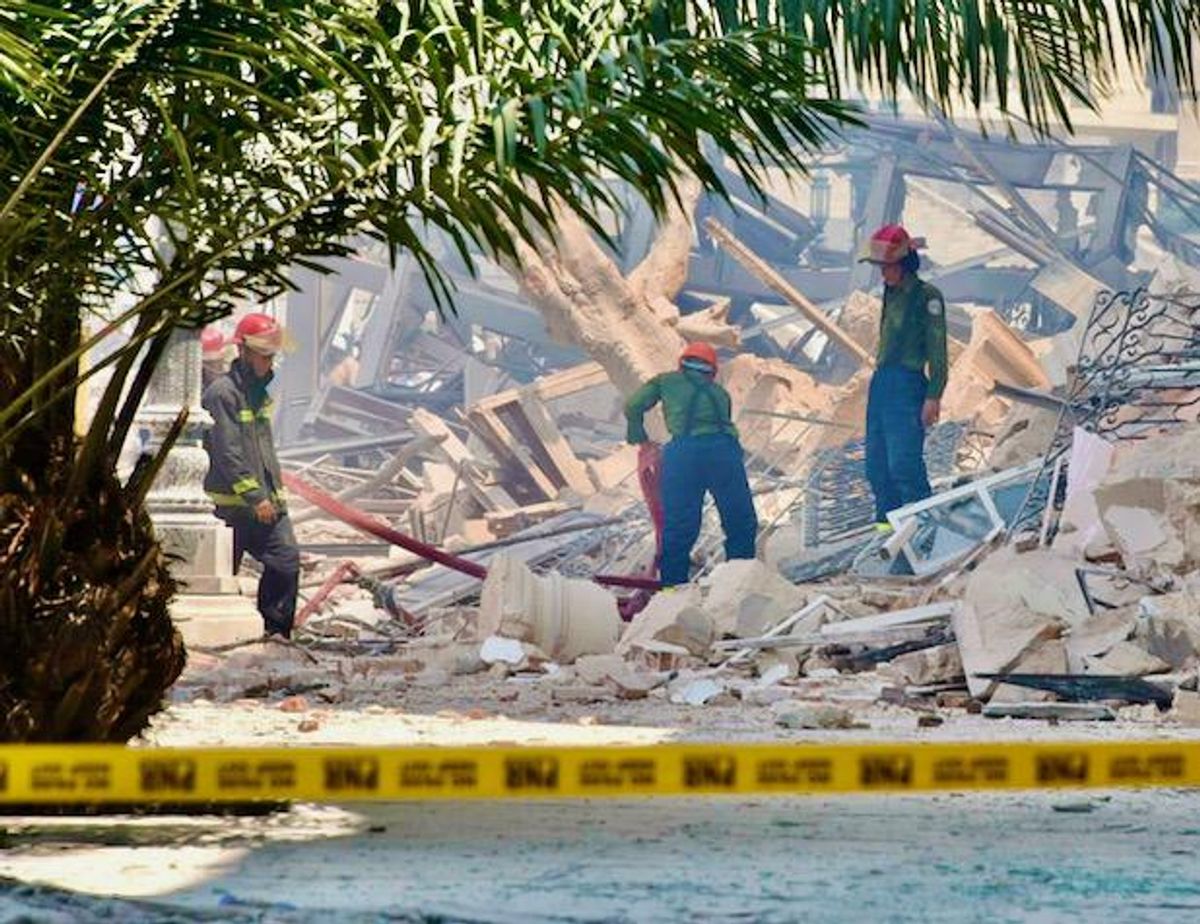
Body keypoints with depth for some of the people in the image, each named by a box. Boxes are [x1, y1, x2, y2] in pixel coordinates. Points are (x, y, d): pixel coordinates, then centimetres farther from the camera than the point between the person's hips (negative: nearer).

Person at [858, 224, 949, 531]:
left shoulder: (927, 296, -9)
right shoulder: (891, 294, 15)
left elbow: (937, 350, -11)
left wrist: (933, 396, -15)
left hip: (908, 383, -8)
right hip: (881, 382, 8)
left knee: (904, 462, -14)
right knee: (877, 463, 8)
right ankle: (887, 518, 16)